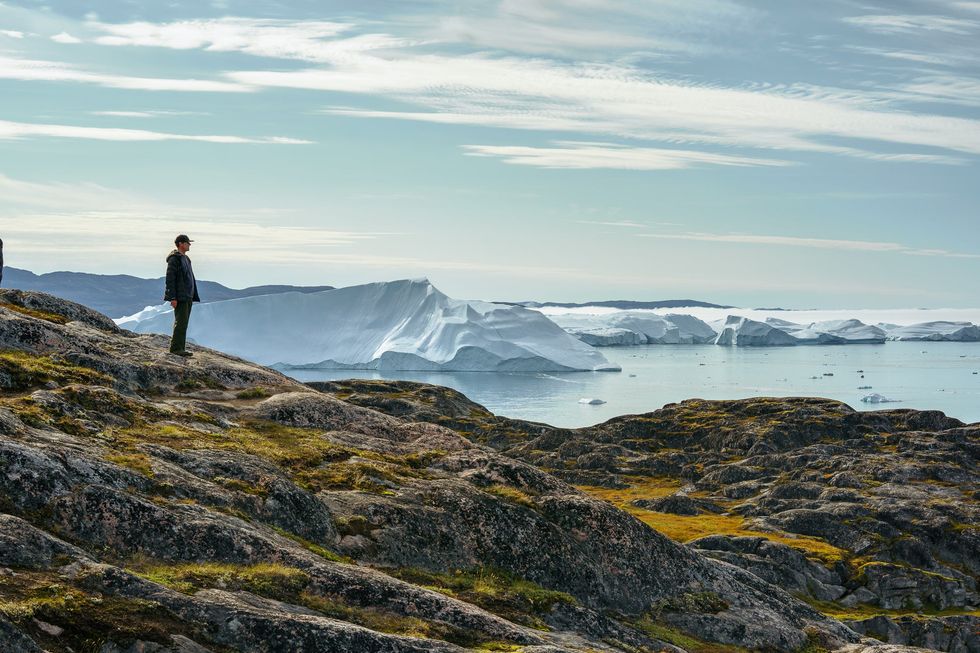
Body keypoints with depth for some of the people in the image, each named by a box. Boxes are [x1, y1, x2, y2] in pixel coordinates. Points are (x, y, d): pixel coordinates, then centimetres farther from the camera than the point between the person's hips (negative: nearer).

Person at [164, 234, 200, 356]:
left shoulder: (186, 259, 19)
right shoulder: (174, 259, -9)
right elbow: (170, 279, -15)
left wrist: (193, 296, 20)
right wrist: (172, 298, -20)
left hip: (188, 297, 9)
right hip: (179, 297, -9)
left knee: (183, 323, 9)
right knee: (181, 322, -12)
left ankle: (180, 348, 12)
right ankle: (176, 348, -10)